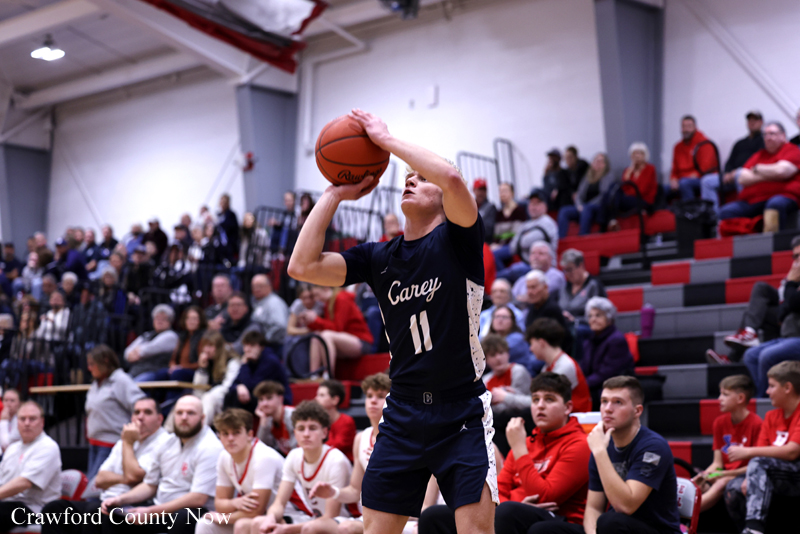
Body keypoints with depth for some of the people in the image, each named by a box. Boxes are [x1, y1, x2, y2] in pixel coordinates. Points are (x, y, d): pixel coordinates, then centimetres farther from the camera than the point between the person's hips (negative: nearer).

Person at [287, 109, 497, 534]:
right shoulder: (378, 258, 9)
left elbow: (452, 178, -25)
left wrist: (387, 140, -14)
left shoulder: (457, 240, -3)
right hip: (403, 414, 4)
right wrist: (334, 195, 2)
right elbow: (303, 266, -2)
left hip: (462, 415, -4)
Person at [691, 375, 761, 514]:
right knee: (697, 485, -21)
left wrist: (725, 474, -20)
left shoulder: (756, 424, -11)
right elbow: (717, 463, 8)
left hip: (746, 476, -7)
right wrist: (703, 475, -13)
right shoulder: (720, 422, 9)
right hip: (724, 475, 7)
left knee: (723, 483, -35)